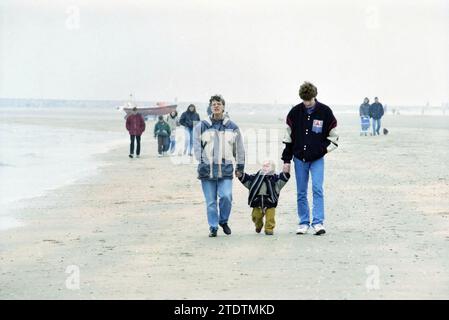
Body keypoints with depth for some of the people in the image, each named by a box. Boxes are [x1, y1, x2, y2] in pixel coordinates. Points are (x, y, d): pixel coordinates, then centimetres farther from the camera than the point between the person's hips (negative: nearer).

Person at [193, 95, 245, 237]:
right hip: (207, 169, 0)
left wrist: (240, 165, 11)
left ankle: (223, 221, 11)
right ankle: (213, 227, 13)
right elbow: (197, 146, 4)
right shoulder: (201, 126, 5)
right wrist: (201, 162, -6)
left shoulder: (232, 127, 8)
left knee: (226, 196, -13)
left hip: (225, 169, 0)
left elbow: (239, 147, 13)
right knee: (211, 201, 2)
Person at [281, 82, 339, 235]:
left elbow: (333, 136, 5)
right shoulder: (295, 112, 0)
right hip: (299, 158, 2)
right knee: (301, 193, 6)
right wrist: (287, 160, 4)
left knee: (317, 189, -14)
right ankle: (304, 223, 15)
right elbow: (288, 138, 6)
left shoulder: (325, 112, -4)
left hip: (317, 159, -2)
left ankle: (318, 222, -12)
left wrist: (324, 148, -9)